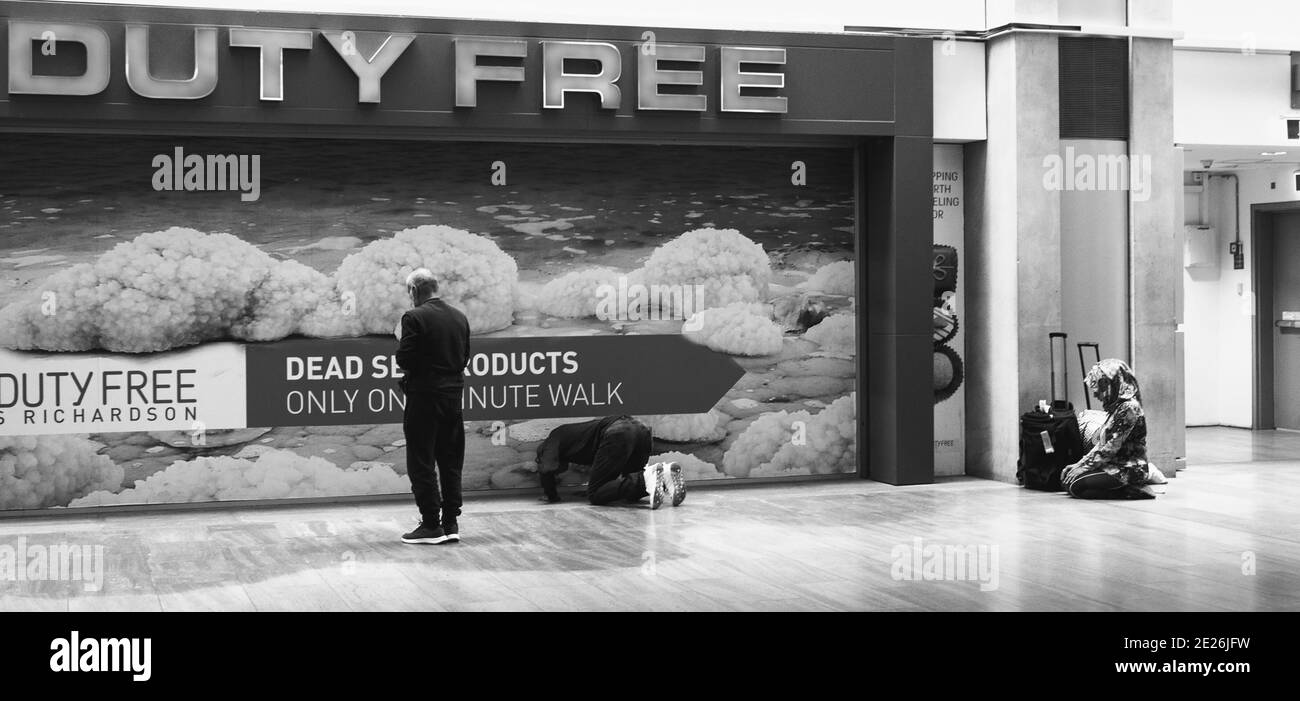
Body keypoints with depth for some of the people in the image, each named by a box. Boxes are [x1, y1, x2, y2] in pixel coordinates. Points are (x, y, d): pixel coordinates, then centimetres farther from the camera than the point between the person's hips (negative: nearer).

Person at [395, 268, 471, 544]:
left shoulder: (414, 317, -13)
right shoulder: (459, 317, 7)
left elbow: (404, 360, -15)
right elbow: (464, 358, 11)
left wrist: (401, 339, 2)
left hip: (424, 397, -6)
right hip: (453, 395, 6)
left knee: (421, 462, 1)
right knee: (450, 462, 12)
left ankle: (431, 525, 1)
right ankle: (450, 523, 16)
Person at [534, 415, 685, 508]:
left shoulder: (554, 439, 20)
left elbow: (546, 469, 5)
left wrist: (551, 496, 20)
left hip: (617, 434, -8)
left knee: (595, 495, -3)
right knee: (631, 495, 18)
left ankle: (647, 478, -22)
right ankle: (667, 471, -9)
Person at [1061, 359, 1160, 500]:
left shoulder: (1128, 408, -16)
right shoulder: (1116, 407, 15)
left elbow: (1111, 447, -19)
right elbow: (1101, 444, 16)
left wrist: (1084, 466, -14)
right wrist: (1080, 464, 7)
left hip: (1129, 471, -10)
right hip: (1113, 466, 10)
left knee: (1076, 485, -21)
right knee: (1066, 477, 1)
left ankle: (1133, 491, -12)